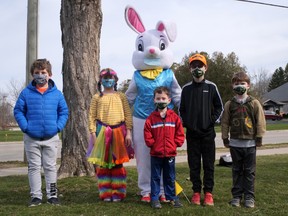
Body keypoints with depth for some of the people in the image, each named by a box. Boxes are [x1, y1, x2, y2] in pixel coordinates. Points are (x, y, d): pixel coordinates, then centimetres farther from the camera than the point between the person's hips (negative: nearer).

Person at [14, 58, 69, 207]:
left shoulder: (57, 94, 1)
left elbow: (64, 112, 6)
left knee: (50, 167, 9)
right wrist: (25, 127, -10)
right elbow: (18, 111, 2)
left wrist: (58, 126, -7)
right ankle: (36, 196, 15)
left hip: (51, 138, 1)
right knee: (34, 167, 7)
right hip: (31, 138, 0)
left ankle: (52, 195, 18)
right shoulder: (26, 93, -2)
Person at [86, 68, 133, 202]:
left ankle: (118, 192, 14)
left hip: (119, 131, 0)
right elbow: (92, 117, 2)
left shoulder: (121, 96, 7)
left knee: (118, 163, 6)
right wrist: (93, 134, -7)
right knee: (103, 163, 3)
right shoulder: (97, 97, 5)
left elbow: (128, 115, 4)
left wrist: (128, 132, -3)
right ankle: (105, 193, 13)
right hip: (102, 132, 0)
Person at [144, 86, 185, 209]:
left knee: (170, 177, 13)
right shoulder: (151, 118, -3)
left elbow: (180, 133, 3)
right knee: (155, 177, 6)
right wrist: (153, 144, -9)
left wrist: (175, 144, -6)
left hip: (170, 153, 1)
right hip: (156, 154, -1)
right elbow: (147, 136, -3)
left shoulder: (174, 117, 1)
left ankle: (171, 197, 24)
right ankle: (155, 198, 13)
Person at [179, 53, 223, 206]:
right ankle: (196, 192, 16)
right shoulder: (186, 88, 6)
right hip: (192, 132, 2)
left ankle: (208, 193, 11)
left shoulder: (211, 87, 1)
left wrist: (213, 120, -4)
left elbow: (219, 107, 7)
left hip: (208, 132, -1)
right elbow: (181, 108, 13)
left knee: (208, 164, 3)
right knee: (194, 164, 6)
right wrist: (185, 122, 1)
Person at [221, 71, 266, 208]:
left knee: (249, 171, 5)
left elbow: (260, 121, 0)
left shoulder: (254, 103, -1)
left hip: (250, 143, -1)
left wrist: (259, 138, -2)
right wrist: (225, 139, 3)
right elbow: (225, 123, 5)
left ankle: (249, 197, 13)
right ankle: (236, 196, 16)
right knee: (237, 171, 9)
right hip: (235, 143, 1)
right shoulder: (229, 105, 3)